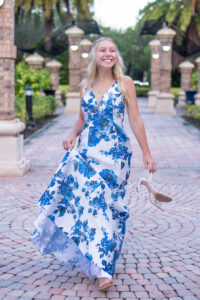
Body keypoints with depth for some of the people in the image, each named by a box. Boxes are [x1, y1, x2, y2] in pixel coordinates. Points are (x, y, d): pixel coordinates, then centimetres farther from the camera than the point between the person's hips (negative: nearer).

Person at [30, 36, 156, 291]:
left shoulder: (125, 83, 1)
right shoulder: (85, 85, 10)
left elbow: (135, 120, 0)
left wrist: (146, 153, -2)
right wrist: (72, 136, -2)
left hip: (114, 152, -3)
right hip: (87, 150, 3)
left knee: (103, 202, -4)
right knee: (86, 199, -5)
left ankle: (100, 266, 4)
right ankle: (101, 266, 10)